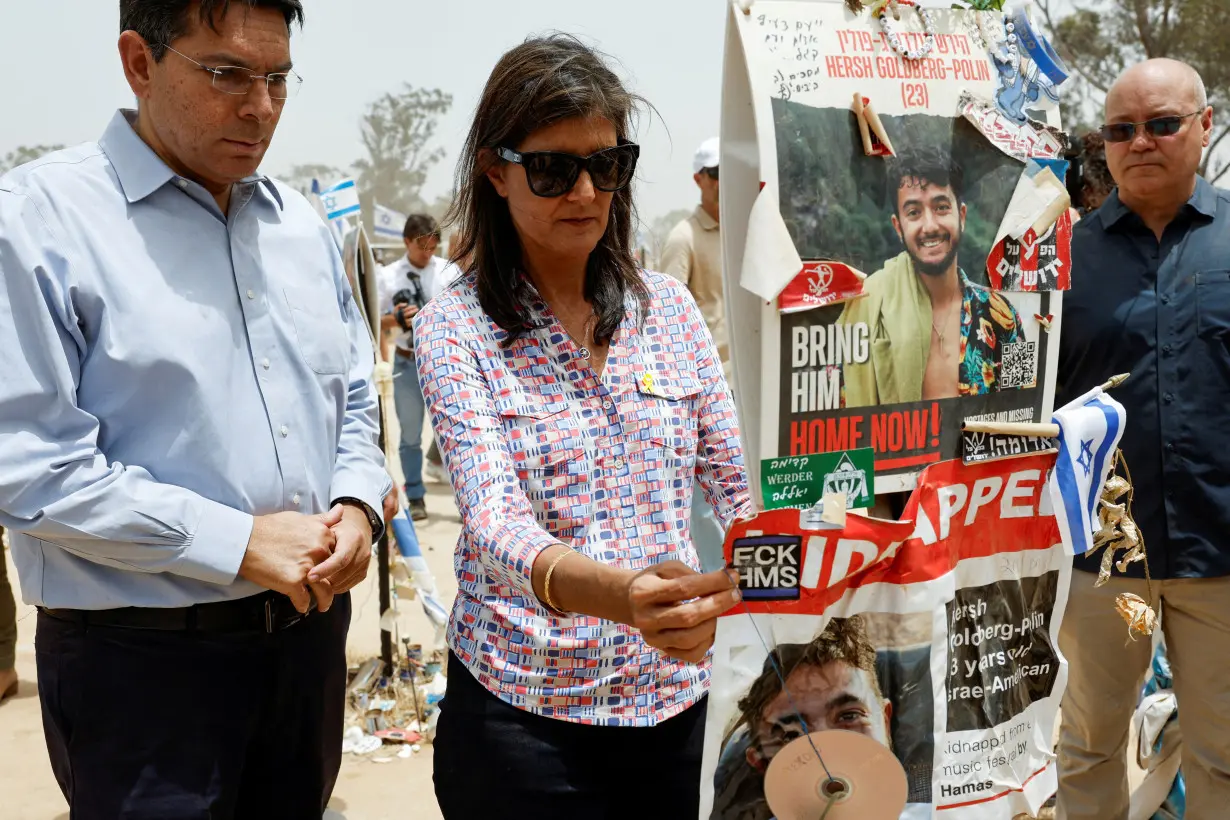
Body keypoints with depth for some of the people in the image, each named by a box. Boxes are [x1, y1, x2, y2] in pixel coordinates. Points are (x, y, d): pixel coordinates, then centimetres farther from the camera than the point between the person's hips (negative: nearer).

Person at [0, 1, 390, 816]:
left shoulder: (302, 224, 9)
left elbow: (355, 398, 16)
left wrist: (357, 507, -5)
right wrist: (241, 542, -19)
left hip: (311, 626, 6)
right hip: (144, 658, -6)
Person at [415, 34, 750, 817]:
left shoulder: (669, 305, 2)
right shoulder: (455, 328, -10)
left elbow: (737, 480, 5)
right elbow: (494, 517, -23)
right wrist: (616, 594, -41)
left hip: (676, 695, 4)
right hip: (525, 711, -3)